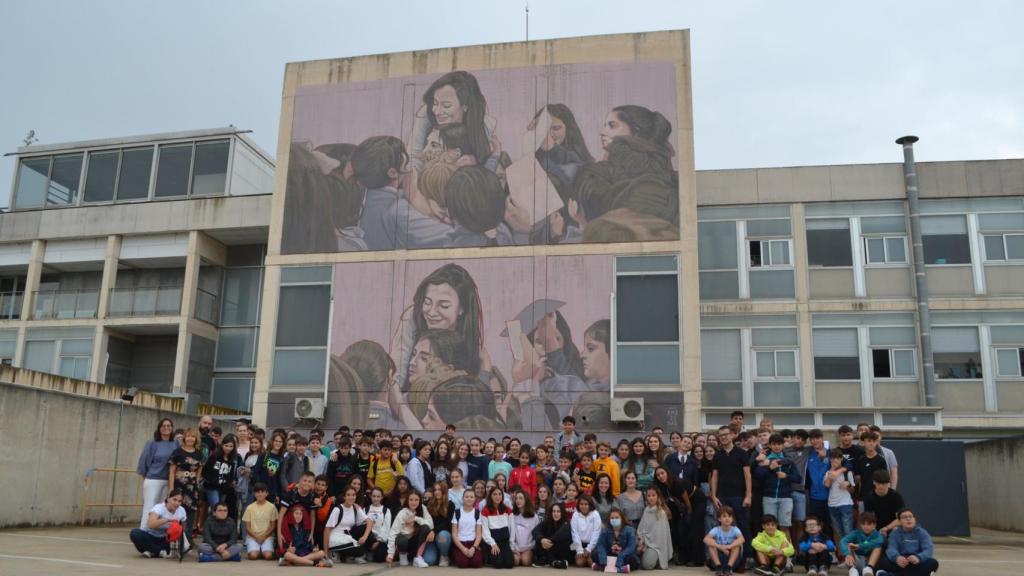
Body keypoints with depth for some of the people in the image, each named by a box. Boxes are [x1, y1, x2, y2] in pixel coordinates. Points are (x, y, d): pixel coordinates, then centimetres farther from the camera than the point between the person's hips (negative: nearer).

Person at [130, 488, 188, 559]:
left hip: (163, 540, 3)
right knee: (135, 533, -35)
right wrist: (167, 520, -51)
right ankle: (159, 551, -26)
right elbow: (150, 524, -42)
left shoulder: (181, 511, -7)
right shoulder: (159, 508, -22)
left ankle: (152, 551, -12)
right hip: (149, 536, -3)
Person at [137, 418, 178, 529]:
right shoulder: (152, 444, -3)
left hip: (169, 482, 3)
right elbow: (144, 461, 1)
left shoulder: (175, 445, 5)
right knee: (149, 509, -4)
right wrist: (144, 478, 3)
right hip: (153, 480, -3)